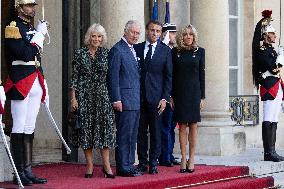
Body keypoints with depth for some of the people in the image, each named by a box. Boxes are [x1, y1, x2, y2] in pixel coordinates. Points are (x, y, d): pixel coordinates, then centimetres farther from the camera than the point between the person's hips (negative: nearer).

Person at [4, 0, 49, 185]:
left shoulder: (33, 29, 19)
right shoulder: (13, 28, -7)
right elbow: (26, 54, -20)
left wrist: (44, 87, 19)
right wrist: (39, 34, -11)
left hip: (35, 85, 8)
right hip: (20, 85, -8)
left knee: (29, 128, 9)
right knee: (19, 128, -5)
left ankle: (28, 171, 12)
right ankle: (19, 172, -2)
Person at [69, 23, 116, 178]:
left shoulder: (106, 53, 7)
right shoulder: (80, 53, 1)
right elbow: (74, 77, 1)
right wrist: (73, 98, -4)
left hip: (102, 96, 2)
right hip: (84, 96, -2)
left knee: (105, 127, -4)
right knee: (86, 128, 0)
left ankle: (106, 165, 0)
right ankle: (90, 166, 6)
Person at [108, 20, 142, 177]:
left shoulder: (134, 50, 18)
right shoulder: (117, 50, -9)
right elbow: (113, 77, -13)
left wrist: (139, 98, 15)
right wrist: (116, 100, -18)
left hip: (136, 101, 9)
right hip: (125, 101, -9)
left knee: (132, 135, 12)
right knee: (124, 135, -6)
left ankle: (129, 165, 18)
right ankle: (123, 168, -2)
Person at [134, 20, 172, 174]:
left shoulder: (165, 51, 4)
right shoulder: (137, 48, 8)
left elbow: (168, 76, 3)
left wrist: (165, 98, -5)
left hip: (156, 97, -1)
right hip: (139, 96, 1)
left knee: (156, 131, 2)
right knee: (140, 131, 5)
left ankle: (153, 163, 9)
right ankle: (142, 163, 12)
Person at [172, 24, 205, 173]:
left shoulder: (199, 51, 4)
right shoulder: (175, 52, 4)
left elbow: (202, 74, 4)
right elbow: (172, 74, 4)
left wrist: (202, 96, 0)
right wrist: (171, 96, -2)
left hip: (194, 92, 0)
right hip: (179, 92, 0)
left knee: (193, 126, 2)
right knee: (182, 126, 3)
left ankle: (191, 159, 7)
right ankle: (183, 158, 7)